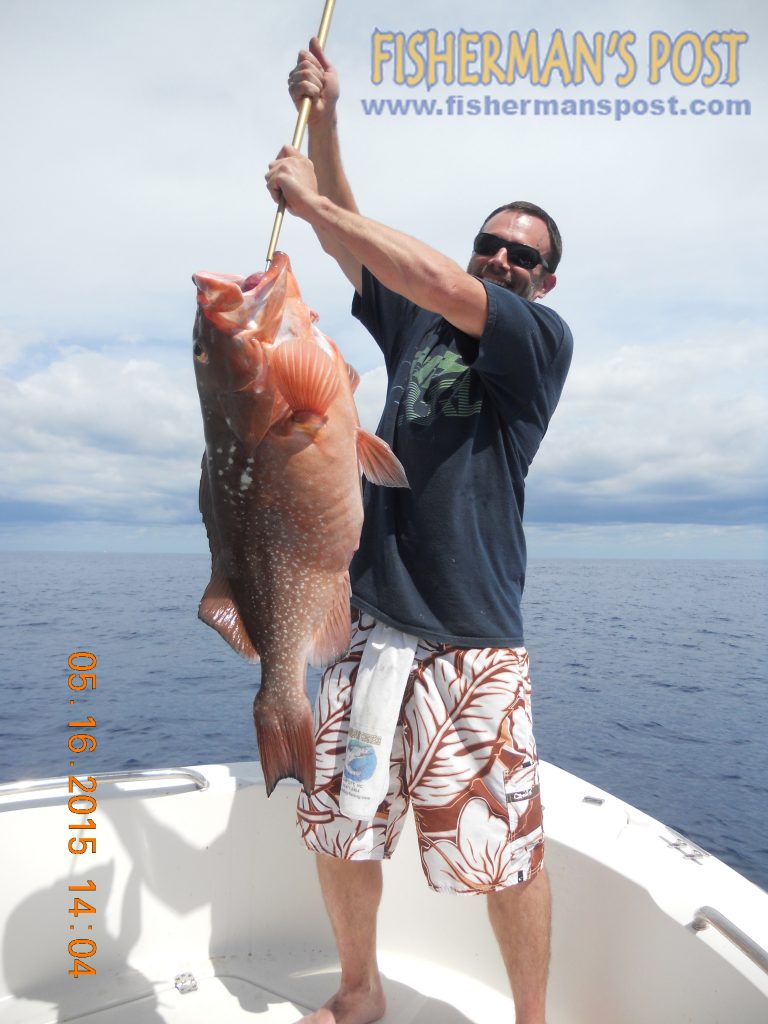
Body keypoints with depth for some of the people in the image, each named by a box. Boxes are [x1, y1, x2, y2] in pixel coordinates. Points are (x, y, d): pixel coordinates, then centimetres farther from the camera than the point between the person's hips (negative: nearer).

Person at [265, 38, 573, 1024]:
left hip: (470, 639, -5)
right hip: (366, 618, 6)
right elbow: (348, 239, 12)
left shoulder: (544, 340, 0)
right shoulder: (414, 326, 15)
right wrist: (322, 117, 1)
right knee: (336, 827, 13)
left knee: (501, 850, 0)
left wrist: (311, 201, -9)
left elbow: (436, 283, -15)